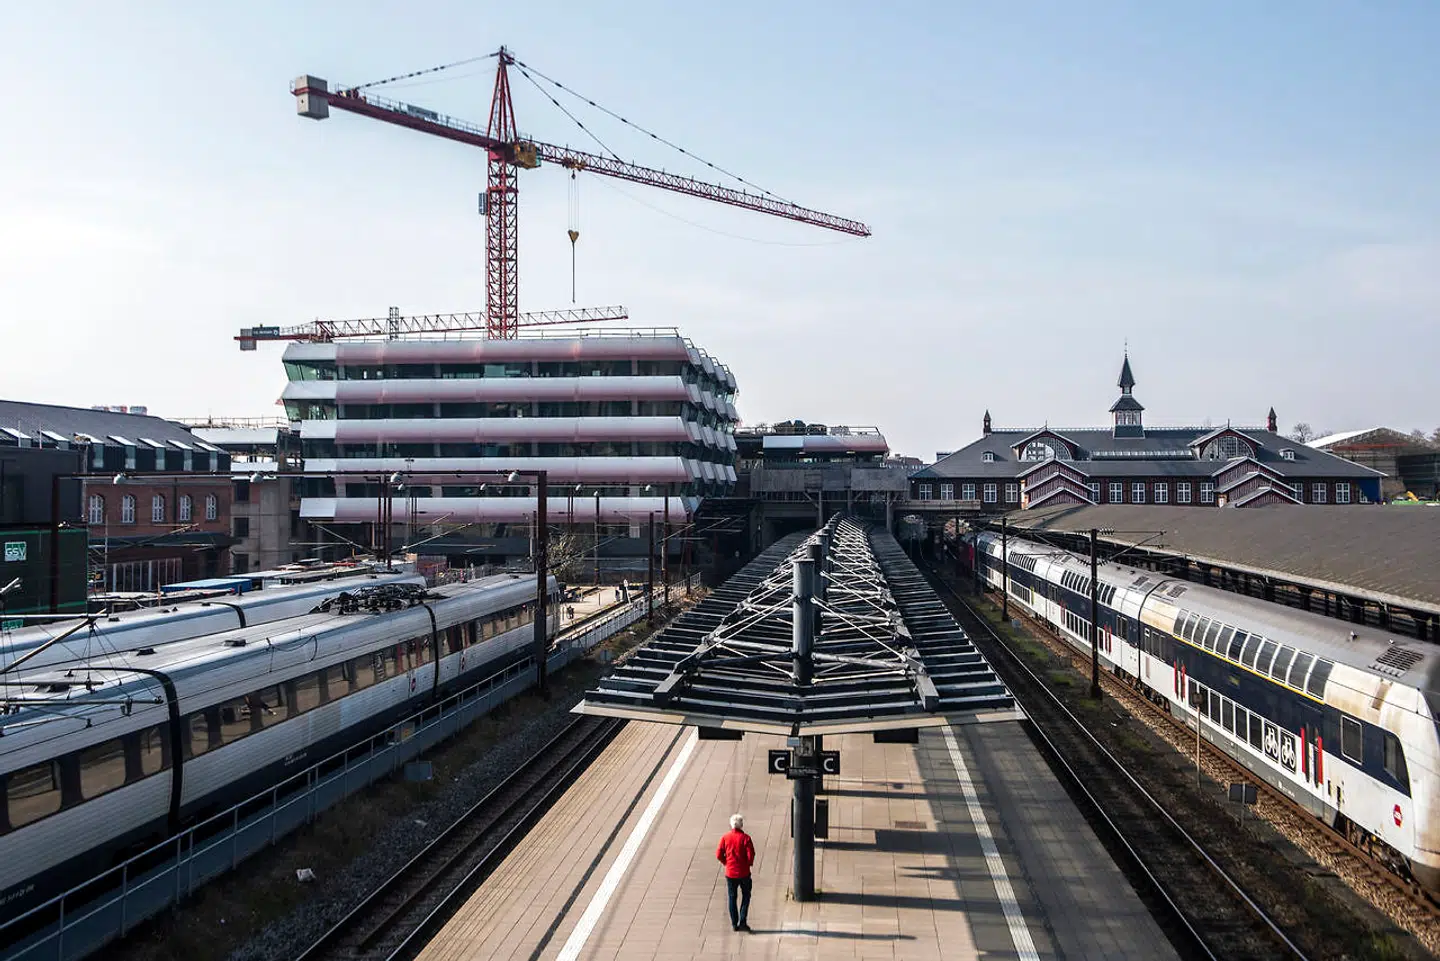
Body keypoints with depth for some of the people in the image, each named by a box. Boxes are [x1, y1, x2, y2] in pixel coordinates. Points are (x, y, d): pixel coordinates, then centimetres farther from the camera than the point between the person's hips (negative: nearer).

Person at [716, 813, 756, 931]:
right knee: (745, 897, 14)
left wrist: (726, 863, 9)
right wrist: (749, 863, 5)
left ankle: (734, 924, 13)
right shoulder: (745, 838, -11)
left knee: (732, 898, 13)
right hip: (744, 873, -2)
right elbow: (751, 855, -15)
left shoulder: (725, 838, -4)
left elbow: (718, 855, -6)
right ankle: (742, 922, 5)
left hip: (730, 873, 2)